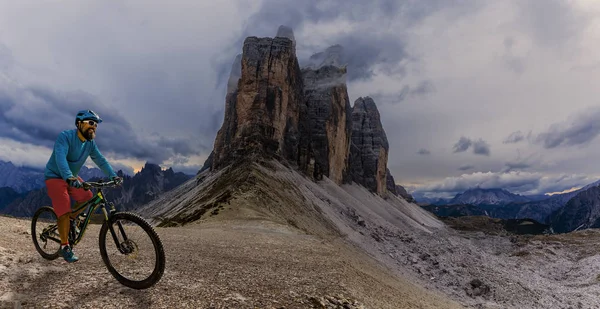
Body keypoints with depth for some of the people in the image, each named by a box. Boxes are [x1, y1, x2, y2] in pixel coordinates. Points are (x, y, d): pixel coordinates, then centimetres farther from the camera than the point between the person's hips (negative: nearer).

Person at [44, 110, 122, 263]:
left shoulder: (90, 143, -3)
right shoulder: (65, 136, -24)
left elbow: (100, 160, -6)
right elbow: (60, 158, -38)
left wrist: (113, 175, -20)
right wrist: (69, 177, -54)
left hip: (72, 177, 7)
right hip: (55, 177, -7)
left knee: (87, 197, -11)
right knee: (64, 211, -14)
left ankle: (70, 220, 15)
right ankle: (64, 246, -1)